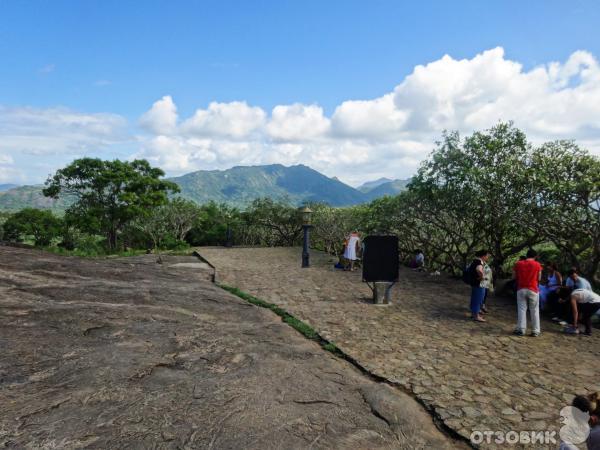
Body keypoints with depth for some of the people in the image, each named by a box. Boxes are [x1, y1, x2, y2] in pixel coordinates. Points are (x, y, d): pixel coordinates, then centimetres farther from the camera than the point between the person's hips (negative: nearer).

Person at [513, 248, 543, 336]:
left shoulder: (518, 264, -1)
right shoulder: (537, 265, -5)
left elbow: (515, 276, 5)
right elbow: (539, 278, 2)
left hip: (521, 289, 1)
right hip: (533, 290, -1)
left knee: (521, 309, 5)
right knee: (534, 311, 8)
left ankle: (521, 329, 3)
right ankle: (535, 331, 10)